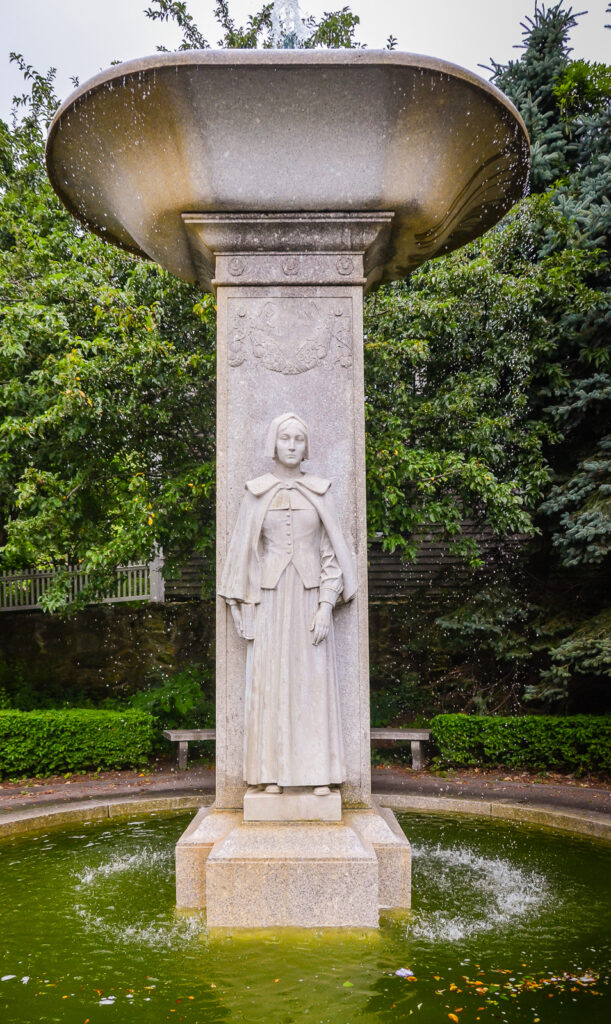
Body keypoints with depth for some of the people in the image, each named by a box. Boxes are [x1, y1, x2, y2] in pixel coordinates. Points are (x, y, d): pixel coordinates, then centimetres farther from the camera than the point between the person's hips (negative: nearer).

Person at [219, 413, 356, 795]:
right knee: (271, 681, 1)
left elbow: (332, 551, 2)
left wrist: (326, 605, -7)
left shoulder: (320, 491, 5)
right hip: (270, 597, 0)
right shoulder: (257, 492, 5)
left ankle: (319, 774, 8)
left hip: (309, 596, 0)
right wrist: (246, 610, 0)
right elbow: (245, 552, 6)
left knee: (314, 681, 1)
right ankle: (273, 772, 9)